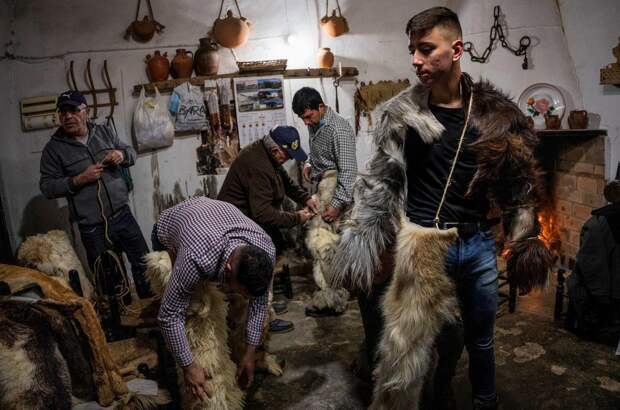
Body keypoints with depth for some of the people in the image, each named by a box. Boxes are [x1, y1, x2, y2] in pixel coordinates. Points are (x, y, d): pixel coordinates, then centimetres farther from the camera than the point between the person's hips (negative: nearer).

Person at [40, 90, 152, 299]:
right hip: (92, 228, -3)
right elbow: (47, 187, -5)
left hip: (122, 215, 3)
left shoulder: (105, 132, 4)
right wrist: (78, 180, -19)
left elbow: (131, 153, 13)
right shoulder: (53, 148, -6)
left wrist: (122, 154, -10)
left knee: (143, 263, 15)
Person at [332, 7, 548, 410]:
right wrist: (362, 243, -13)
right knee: (447, 339, 6)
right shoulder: (402, 113, -7)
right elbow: (380, 181, -7)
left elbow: (517, 182, 7)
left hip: (480, 243, 3)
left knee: (482, 336, 19)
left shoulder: (494, 111, 0)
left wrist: (525, 240, 6)